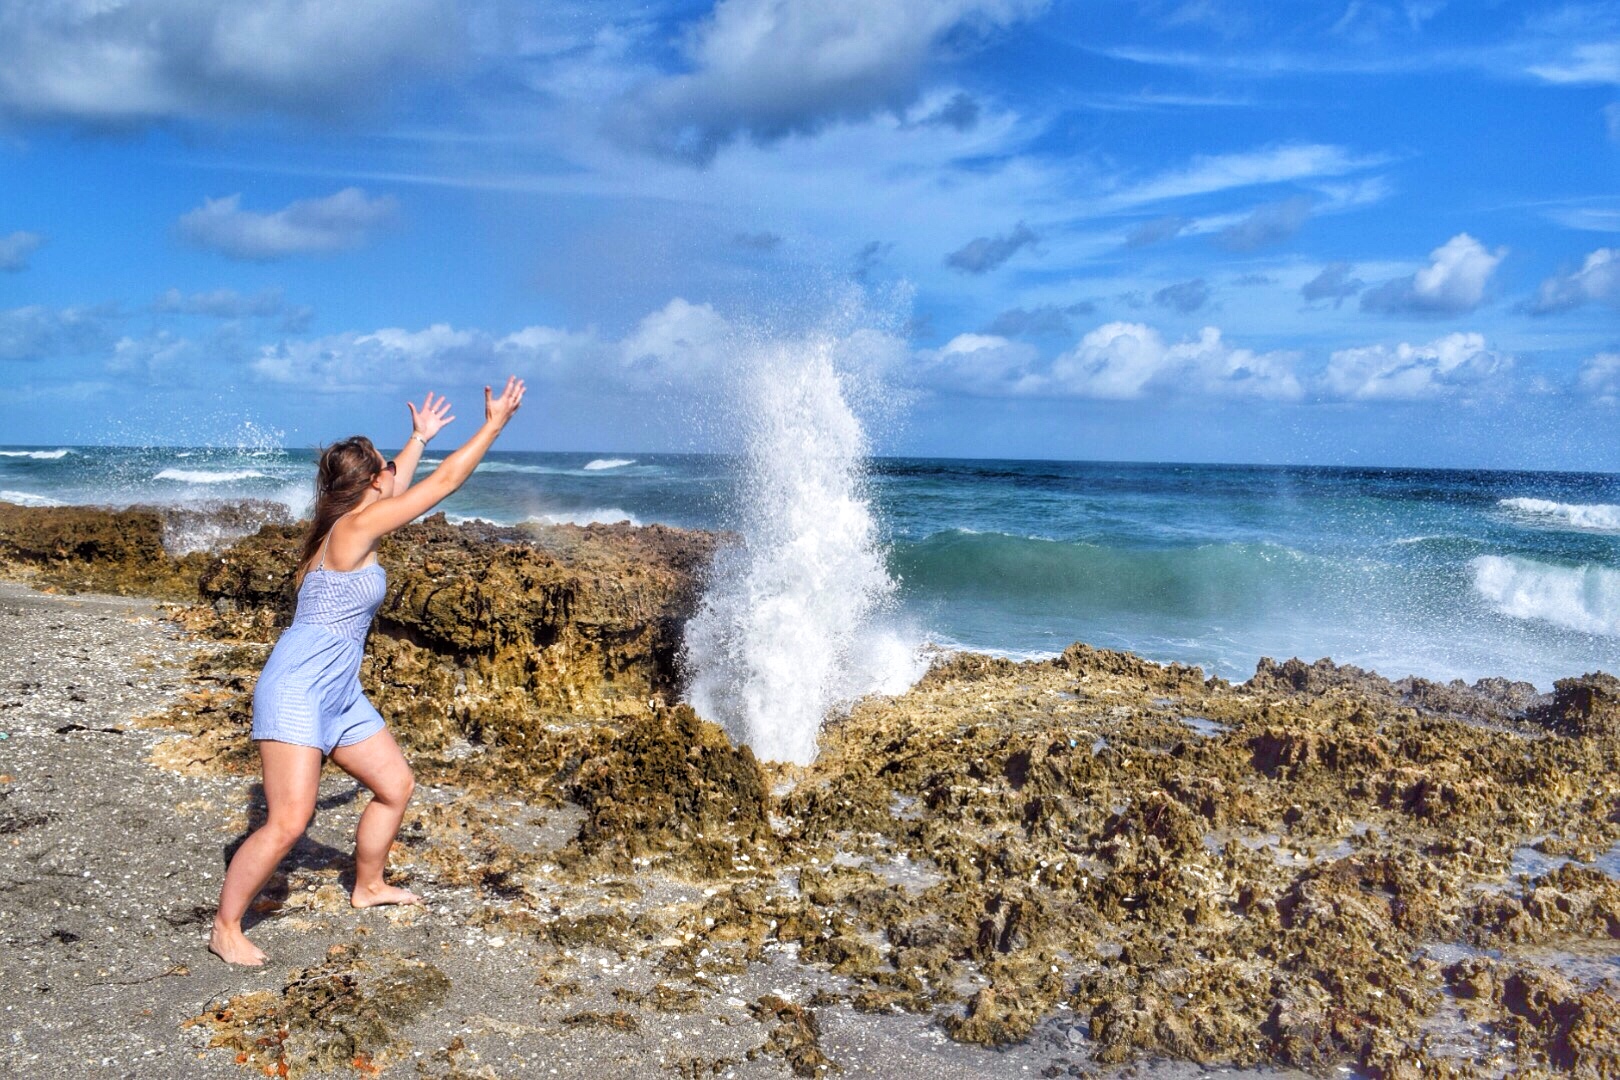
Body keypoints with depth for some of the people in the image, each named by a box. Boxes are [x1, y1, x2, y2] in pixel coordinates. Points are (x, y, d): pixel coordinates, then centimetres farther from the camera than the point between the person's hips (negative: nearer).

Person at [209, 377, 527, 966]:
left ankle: (367, 887, 35)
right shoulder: (356, 526, -15)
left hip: (339, 696, 10)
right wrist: (493, 424, -7)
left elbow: (397, 485, 32)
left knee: (395, 784, 16)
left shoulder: (354, 523, 10)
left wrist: (420, 437, 42)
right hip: (298, 691, -10)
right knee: (288, 822, -11)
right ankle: (226, 928, 5)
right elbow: (444, 482, -14)